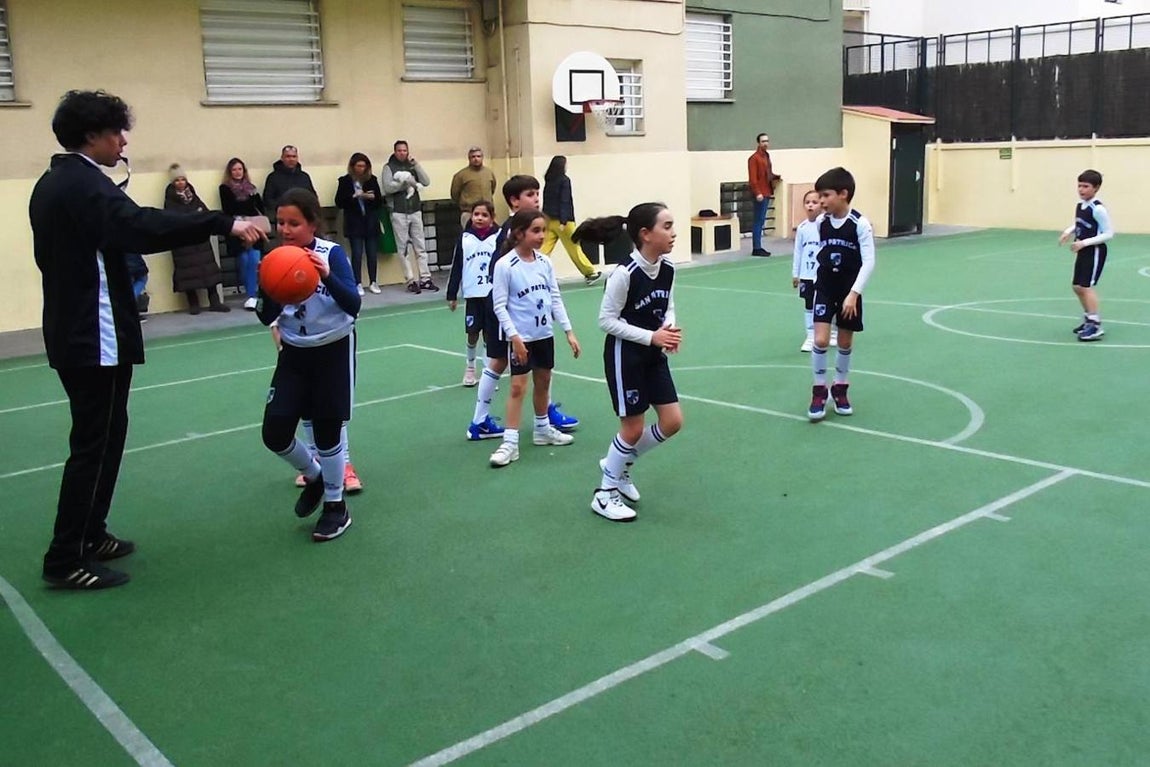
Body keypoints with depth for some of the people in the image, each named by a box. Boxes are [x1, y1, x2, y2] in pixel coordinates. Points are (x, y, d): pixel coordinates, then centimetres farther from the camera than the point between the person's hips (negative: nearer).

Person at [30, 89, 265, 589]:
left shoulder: (52, 183, 15)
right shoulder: (84, 183, -16)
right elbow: (141, 227, -33)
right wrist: (223, 224, -38)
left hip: (72, 332, 10)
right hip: (95, 337, -10)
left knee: (101, 436, 18)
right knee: (94, 444, -5)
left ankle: (89, 536, 27)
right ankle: (65, 561, 1)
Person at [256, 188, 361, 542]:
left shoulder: (332, 254, -15)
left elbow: (353, 306, -24)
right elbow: (266, 318, -3)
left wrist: (328, 276, -39)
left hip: (333, 351, -4)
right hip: (294, 354, 4)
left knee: (327, 431, 2)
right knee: (274, 434, -3)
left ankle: (336, 507, 23)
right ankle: (314, 476, 28)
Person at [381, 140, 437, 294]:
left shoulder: (413, 166, 11)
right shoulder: (389, 167, 2)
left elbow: (426, 181, -2)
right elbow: (387, 187, -12)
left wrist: (415, 163, -7)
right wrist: (406, 182, -12)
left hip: (415, 211, 3)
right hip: (399, 213, -3)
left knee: (420, 246, 3)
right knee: (403, 248, -2)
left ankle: (425, 279, 6)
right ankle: (411, 281, 2)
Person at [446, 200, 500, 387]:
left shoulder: (499, 237, -3)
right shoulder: (464, 238, 2)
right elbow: (456, 268, 4)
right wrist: (452, 295, 4)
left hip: (494, 293, -1)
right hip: (472, 294, 1)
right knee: (472, 333, 8)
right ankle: (470, 368, 27)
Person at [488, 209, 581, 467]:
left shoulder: (545, 262, 1)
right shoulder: (504, 266, -14)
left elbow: (555, 298, 7)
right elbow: (499, 306, -13)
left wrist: (569, 331, 4)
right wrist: (514, 337, -19)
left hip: (545, 333, 6)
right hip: (522, 337, -5)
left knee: (543, 383, 17)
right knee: (517, 387, -5)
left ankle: (543, 429, 34)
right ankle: (510, 442, 0)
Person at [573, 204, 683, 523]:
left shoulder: (668, 269, -3)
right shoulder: (624, 274, -24)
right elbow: (607, 320, -18)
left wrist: (669, 329, -11)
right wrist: (651, 336, -23)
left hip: (654, 355, 7)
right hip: (624, 355, -7)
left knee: (673, 421, 7)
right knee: (633, 428, 1)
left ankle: (619, 465, 29)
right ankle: (604, 494, 21)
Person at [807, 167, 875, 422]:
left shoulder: (860, 224, -15)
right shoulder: (820, 222, -3)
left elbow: (869, 262, -18)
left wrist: (854, 293, -24)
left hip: (849, 291, -2)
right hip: (824, 288, 2)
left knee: (845, 343, 10)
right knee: (820, 340, -10)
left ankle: (840, 389, 28)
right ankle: (819, 392, 5)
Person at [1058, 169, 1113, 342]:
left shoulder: (1098, 209, -19)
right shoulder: (1079, 206, 6)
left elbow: (1109, 234, -17)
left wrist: (1085, 243, -23)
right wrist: (1068, 232, 3)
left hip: (1095, 252, -9)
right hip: (1083, 252, 9)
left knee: (1086, 287, -13)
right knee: (1078, 287, 14)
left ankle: (1096, 326, -9)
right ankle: (1089, 319, 29)